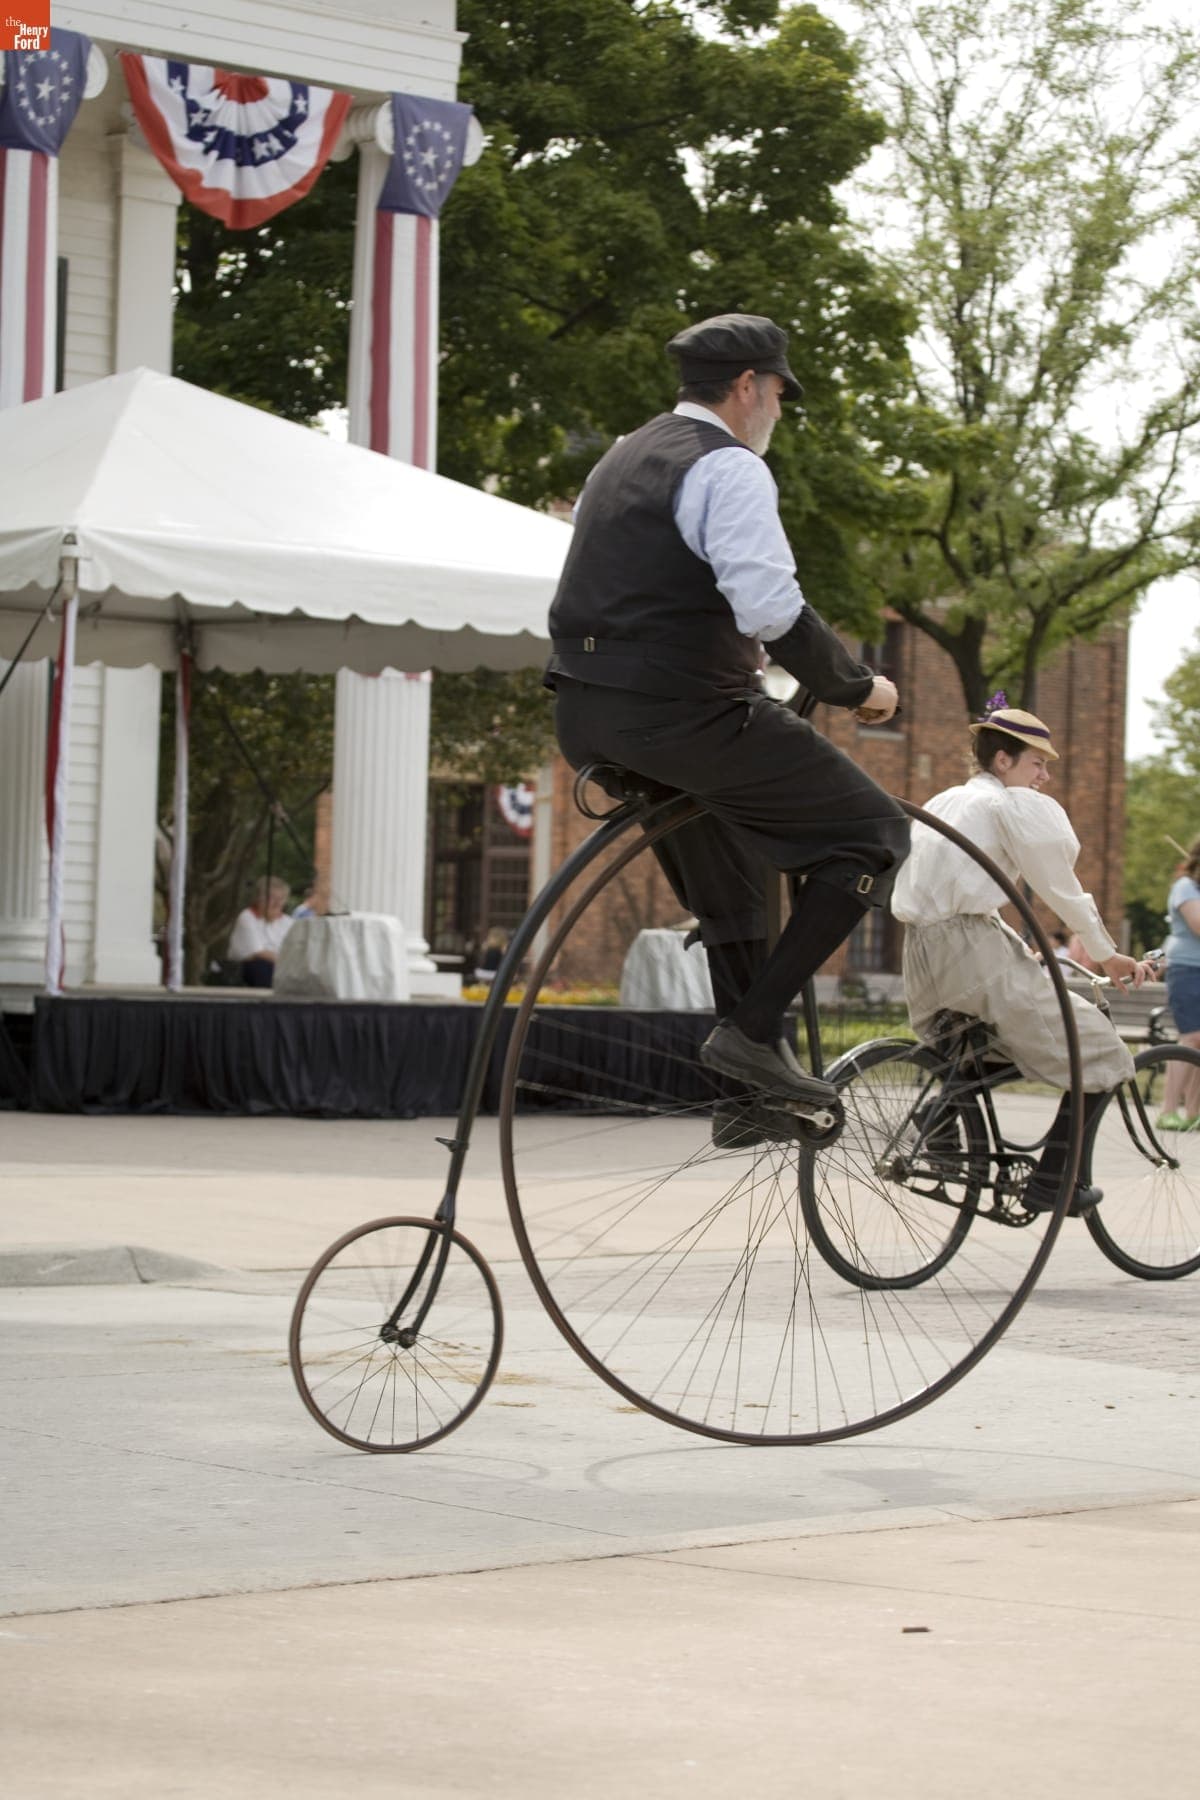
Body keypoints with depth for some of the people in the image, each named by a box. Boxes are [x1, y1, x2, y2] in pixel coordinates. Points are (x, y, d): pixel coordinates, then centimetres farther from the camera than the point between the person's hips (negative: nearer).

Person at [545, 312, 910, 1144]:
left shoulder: (624, 458, 19)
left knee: (729, 890, 26)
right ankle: (754, 1029, -8)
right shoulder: (729, 467, -11)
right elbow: (774, 610, -23)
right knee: (873, 833, -2)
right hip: (685, 719, -10)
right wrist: (857, 687, -11)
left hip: (589, 716, 10)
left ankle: (748, 1094, 27)